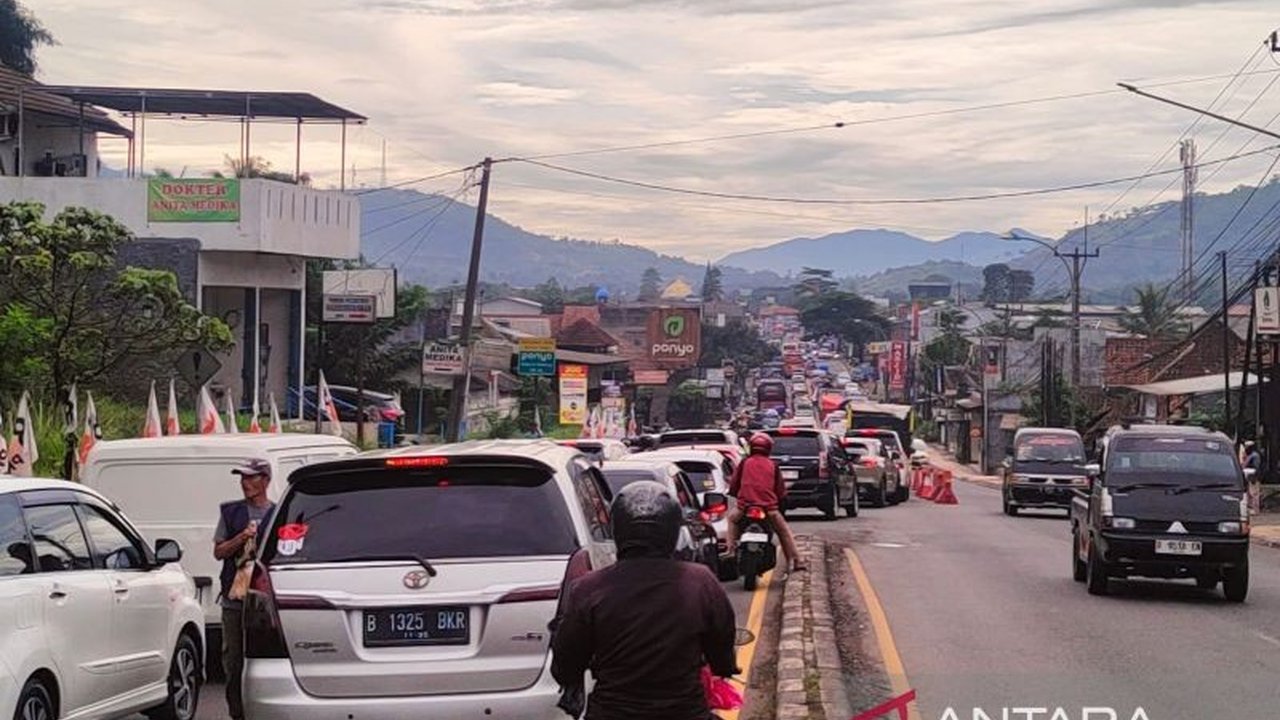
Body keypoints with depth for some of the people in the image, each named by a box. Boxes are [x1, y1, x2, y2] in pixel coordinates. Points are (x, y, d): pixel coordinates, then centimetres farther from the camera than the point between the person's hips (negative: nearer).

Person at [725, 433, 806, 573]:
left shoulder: (744, 463, 7)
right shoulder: (772, 465, 8)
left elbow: (733, 486, 10)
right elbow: (781, 491, 10)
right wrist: (778, 500, 30)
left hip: (745, 506, 0)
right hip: (769, 508, 0)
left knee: (732, 517, 32)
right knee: (784, 531, 19)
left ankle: (732, 549, 19)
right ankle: (796, 561, 11)